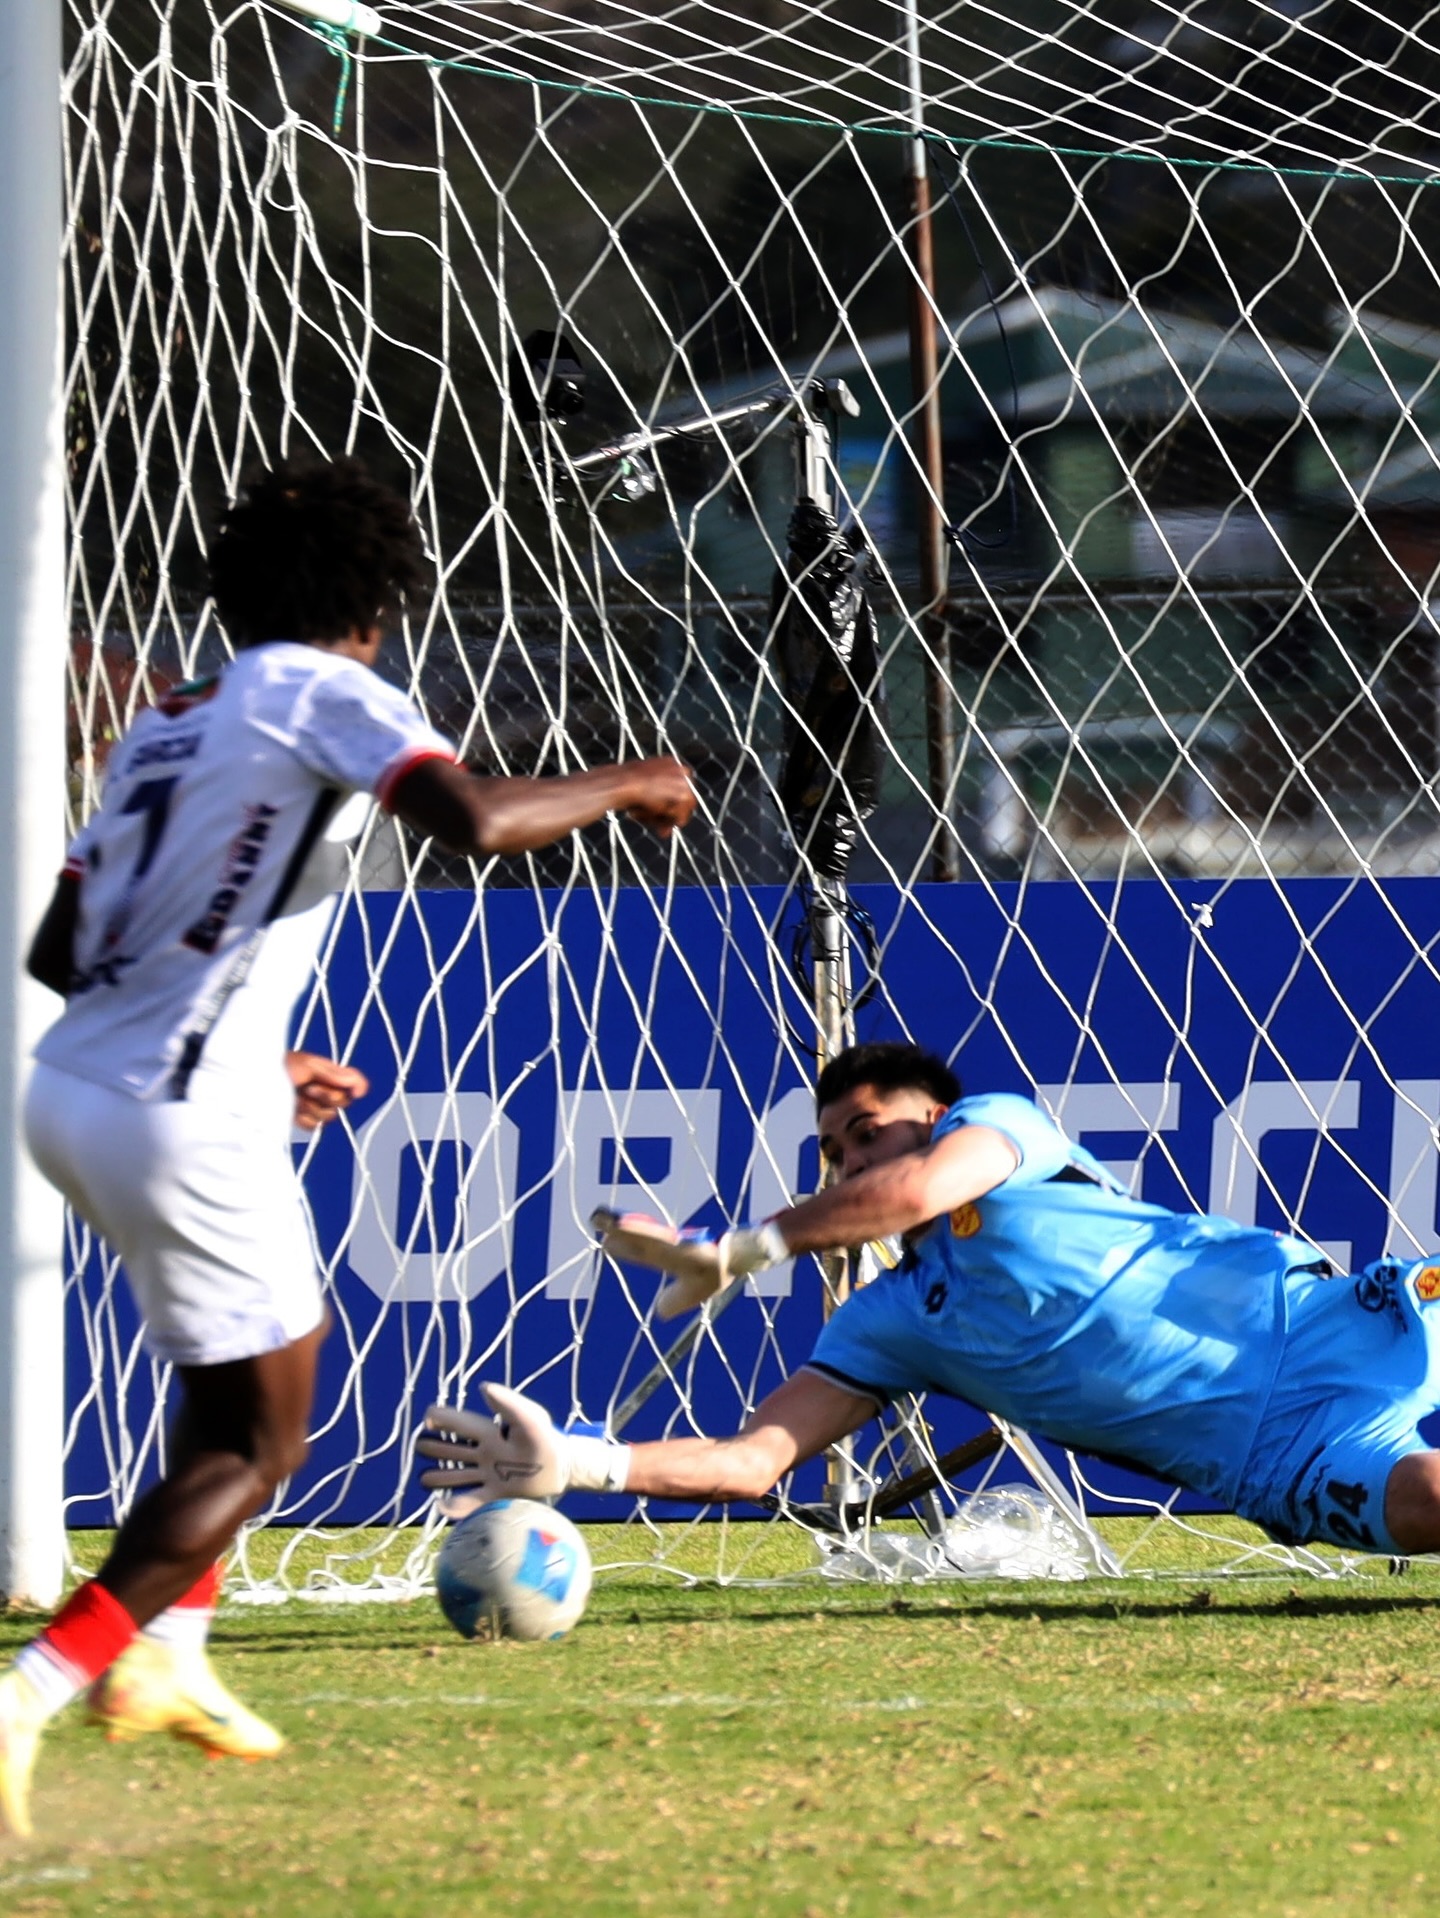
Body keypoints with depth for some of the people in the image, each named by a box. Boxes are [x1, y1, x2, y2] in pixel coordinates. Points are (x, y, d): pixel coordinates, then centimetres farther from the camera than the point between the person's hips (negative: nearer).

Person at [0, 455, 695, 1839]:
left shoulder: (163, 727, 19)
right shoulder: (325, 694, -4)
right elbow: (473, 821, -23)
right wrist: (624, 785, -5)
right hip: (183, 1127, -8)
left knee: (268, 1347, 28)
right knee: (252, 1447, 2)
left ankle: (165, 1656, 24)